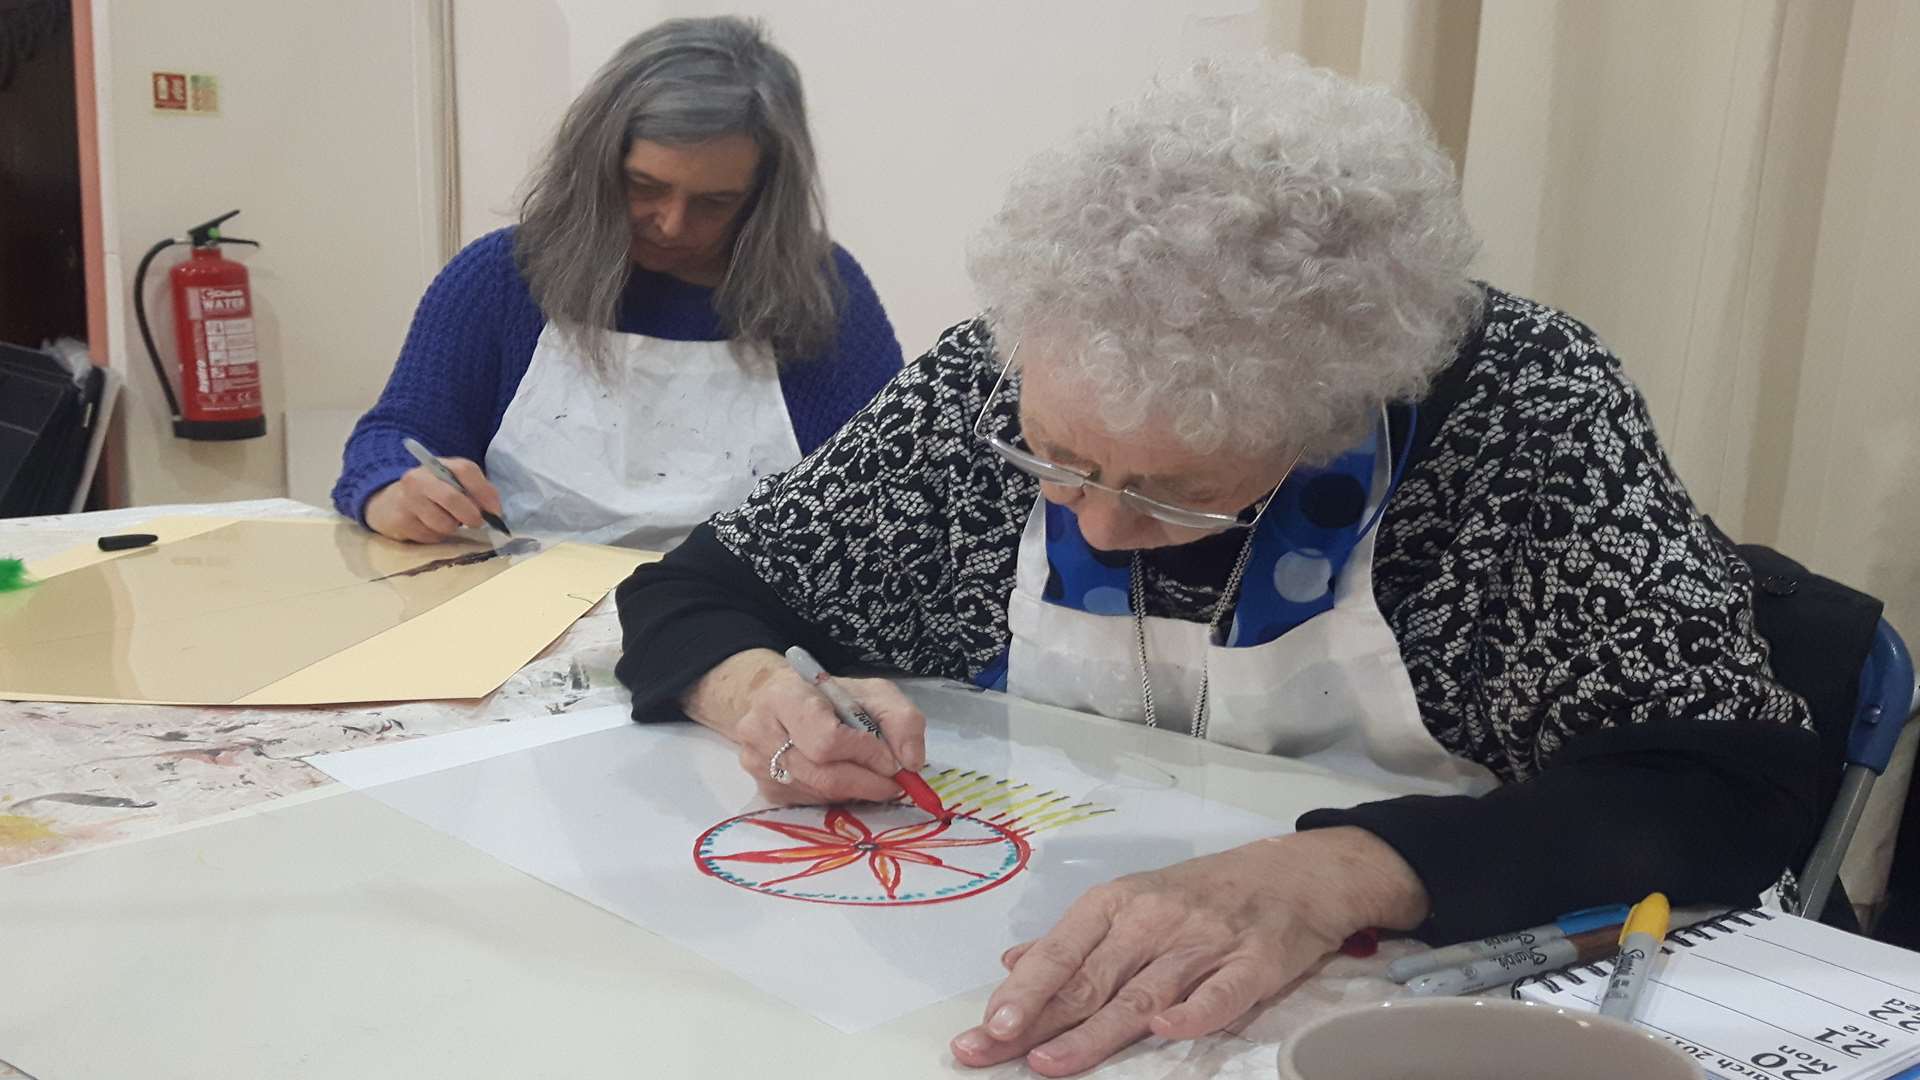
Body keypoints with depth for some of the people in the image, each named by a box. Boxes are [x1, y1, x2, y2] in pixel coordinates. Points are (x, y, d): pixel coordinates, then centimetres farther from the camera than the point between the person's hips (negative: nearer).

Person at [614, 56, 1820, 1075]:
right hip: (1029, 975, 2)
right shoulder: (983, 388, -9)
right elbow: (693, 597, 1)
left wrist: (1328, 874, -34)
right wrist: (763, 691, -20)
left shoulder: (1518, 401, -16)